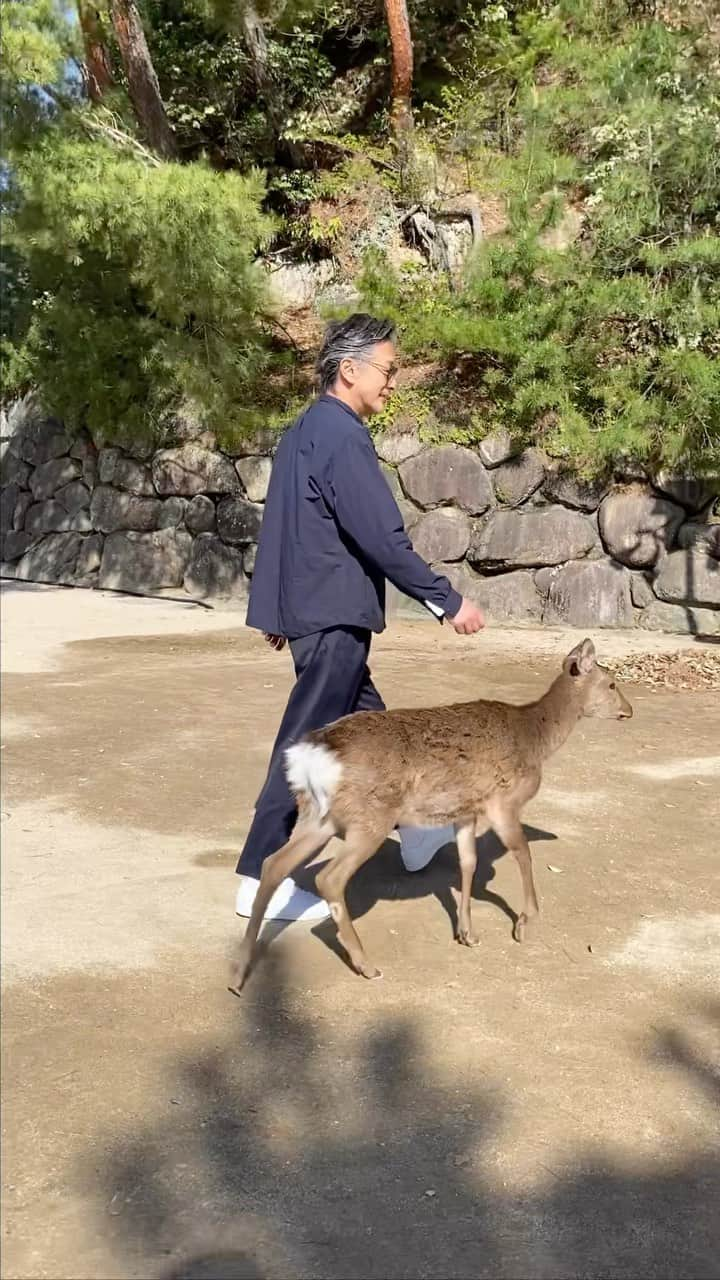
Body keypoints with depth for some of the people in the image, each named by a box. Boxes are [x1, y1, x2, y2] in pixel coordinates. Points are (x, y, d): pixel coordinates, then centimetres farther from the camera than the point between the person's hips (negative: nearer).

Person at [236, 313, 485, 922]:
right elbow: (383, 538, -23)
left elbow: (284, 525, 18)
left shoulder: (306, 429, 13)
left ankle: (414, 828, 38)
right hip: (335, 614, -10)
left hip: (308, 607, 10)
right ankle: (262, 878, 5)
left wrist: (279, 611, 25)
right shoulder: (341, 436, -18)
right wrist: (448, 601, -16)